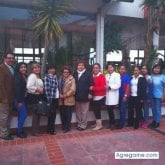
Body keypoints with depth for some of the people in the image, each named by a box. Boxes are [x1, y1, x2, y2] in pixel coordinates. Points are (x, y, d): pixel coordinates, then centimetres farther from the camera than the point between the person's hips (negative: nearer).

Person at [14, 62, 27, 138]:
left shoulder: (25, 76, 10)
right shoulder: (17, 76, -14)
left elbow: (25, 88, 9)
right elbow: (17, 89, -19)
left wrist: (22, 100, 5)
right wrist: (19, 101, -20)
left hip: (23, 98, 8)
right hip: (19, 99, -8)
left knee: (21, 115, 13)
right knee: (23, 114, -6)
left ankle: (20, 130, 23)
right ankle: (19, 131, 8)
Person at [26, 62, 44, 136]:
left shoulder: (38, 76, 16)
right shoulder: (32, 76, -15)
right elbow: (29, 86, -29)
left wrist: (41, 90, 8)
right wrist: (38, 89, -22)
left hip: (38, 97, 10)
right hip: (33, 97, -10)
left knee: (38, 114, 14)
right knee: (35, 114, -3)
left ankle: (36, 130, 26)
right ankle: (34, 131, 10)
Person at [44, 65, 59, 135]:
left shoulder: (55, 77, 13)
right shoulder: (46, 77, -10)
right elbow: (46, 89, -16)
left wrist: (59, 95, 7)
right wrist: (49, 99, -18)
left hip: (56, 98, 7)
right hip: (51, 98, -7)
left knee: (53, 113, 13)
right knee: (52, 114, 1)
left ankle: (50, 128, 27)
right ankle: (51, 129, 15)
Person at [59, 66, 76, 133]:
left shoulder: (72, 79, -4)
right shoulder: (60, 79, 13)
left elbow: (73, 90, -12)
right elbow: (59, 88, 13)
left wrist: (65, 95, -13)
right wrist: (60, 95, -5)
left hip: (69, 100, -5)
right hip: (61, 100, 5)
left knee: (68, 114, 2)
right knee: (62, 114, 10)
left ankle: (67, 127, 14)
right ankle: (64, 126, 26)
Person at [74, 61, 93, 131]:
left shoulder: (88, 74, -2)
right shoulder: (75, 74, 11)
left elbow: (91, 84, -7)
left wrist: (90, 93, -14)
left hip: (85, 96, -4)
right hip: (77, 96, 4)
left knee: (84, 112, 4)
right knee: (78, 112, 12)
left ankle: (83, 125, 15)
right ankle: (79, 124, 25)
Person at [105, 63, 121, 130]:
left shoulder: (117, 75, -1)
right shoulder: (106, 75, 18)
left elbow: (118, 85, -12)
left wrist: (109, 87, -17)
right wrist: (105, 87, -5)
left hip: (113, 96, -5)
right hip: (107, 95, 5)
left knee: (111, 110, -8)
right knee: (109, 110, 5)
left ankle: (113, 124, 8)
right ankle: (111, 123, 18)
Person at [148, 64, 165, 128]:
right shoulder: (151, 76, 2)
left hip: (159, 96, -3)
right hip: (152, 95, 4)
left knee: (158, 109, 5)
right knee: (153, 109, 14)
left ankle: (157, 122, 20)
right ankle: (154, 121, 28)